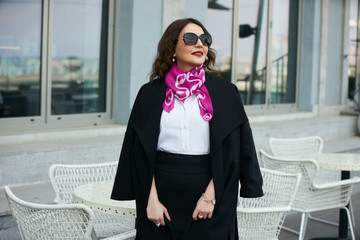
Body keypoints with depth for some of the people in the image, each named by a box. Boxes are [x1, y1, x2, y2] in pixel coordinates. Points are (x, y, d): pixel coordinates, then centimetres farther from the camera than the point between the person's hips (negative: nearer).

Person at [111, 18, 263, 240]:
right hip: (163, 194, 1)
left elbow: (230, 151, -2)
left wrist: (210, 196, -9)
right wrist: (151, 199, -6)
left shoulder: (223, 91, 1)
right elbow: (141, 154, 2)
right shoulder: (151, 93, 3)